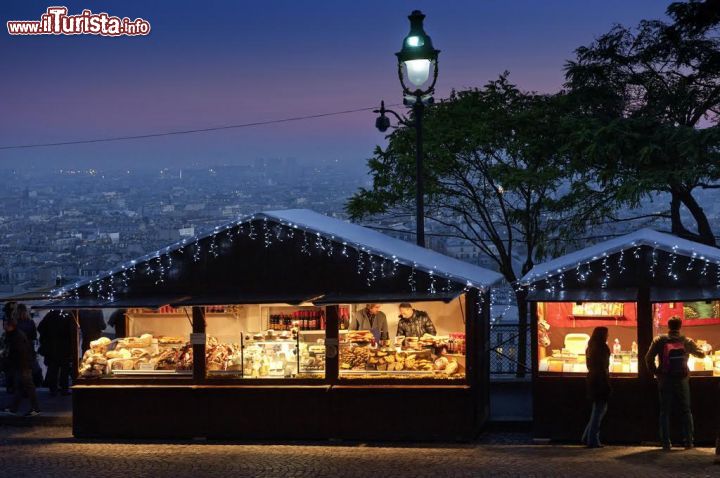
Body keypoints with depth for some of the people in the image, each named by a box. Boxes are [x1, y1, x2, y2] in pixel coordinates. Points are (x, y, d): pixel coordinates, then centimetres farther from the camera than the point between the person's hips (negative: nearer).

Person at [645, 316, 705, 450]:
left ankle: (666, 443, 1)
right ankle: (689, 442, 8)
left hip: (665, 380, -1)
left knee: (665, 412, 5)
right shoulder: (686, 341, 0)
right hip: (682, 380, 1)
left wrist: (655, 372, 3)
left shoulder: (659, 340, -3)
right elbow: (701, 354, 13)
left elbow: (648, 358, -10)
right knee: (686, 411, 11)